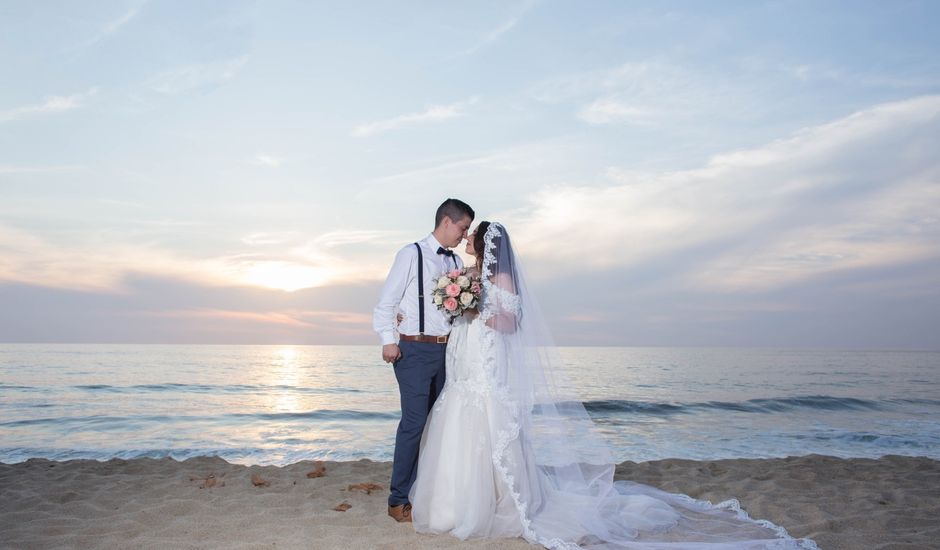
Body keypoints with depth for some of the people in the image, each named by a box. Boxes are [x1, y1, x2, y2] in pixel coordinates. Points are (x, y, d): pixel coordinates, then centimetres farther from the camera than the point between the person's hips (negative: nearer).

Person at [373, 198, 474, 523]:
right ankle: (398, 501, 6)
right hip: (414, 350, -6)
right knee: (414, 423, -7)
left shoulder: (456, 262, 14)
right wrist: (388, 340, -14)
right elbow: (387, 301, -6)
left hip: (446, 350, 6)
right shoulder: (411, 254, -4)